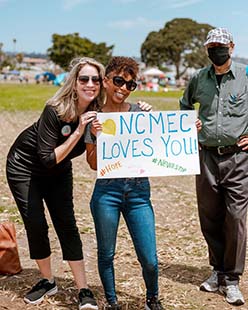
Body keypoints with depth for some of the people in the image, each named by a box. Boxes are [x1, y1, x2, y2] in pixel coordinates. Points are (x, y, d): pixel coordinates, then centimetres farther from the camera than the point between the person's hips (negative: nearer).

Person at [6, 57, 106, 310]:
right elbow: (47, 159, -30)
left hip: (58, 172, 4)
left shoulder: (98, 114, -16)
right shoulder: (55, 111, -31)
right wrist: (77, 132, -36)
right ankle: (47, 282, 19)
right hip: (24, 167, -3)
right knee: (35, 224, -2)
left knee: (66, 224, -4)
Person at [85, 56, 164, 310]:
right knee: (106, 254, 11)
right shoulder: (94, 119, 2)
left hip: (139, 191, 1)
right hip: (107, 191, -1)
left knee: (149, 259, 1)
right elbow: (93, 164, 0)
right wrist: (97, 137, -16)